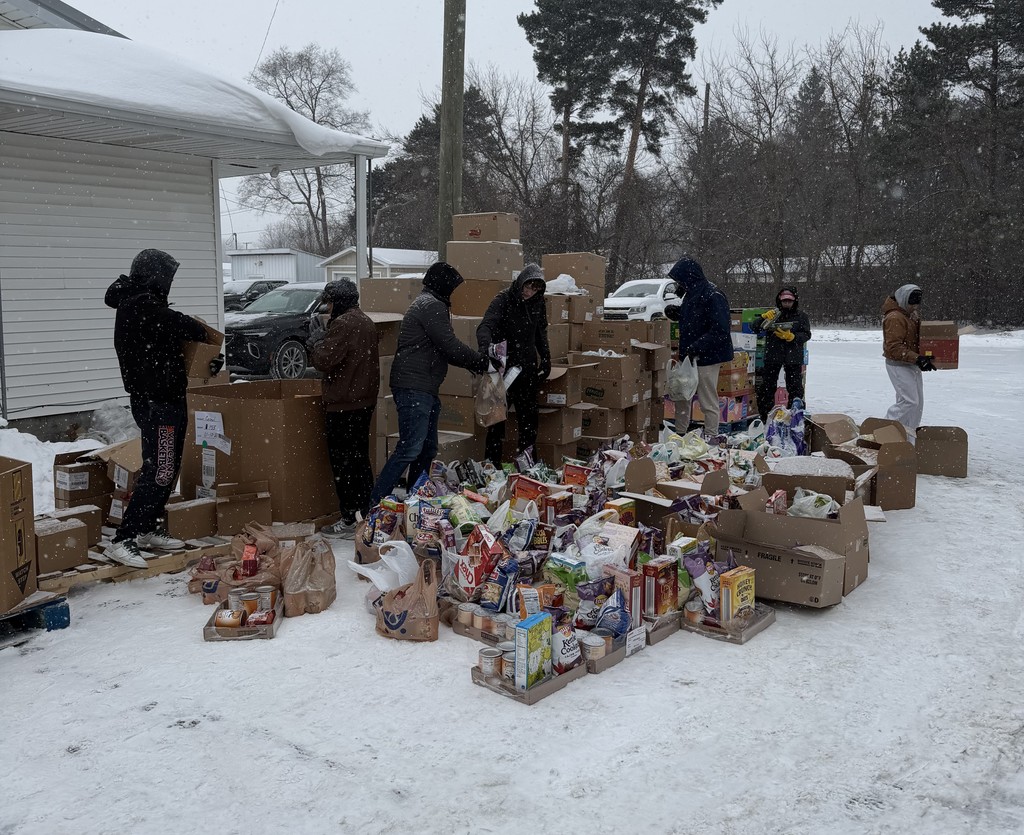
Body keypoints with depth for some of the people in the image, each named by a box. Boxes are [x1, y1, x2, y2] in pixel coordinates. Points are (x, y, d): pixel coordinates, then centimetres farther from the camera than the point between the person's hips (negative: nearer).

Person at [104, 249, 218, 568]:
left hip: (162, 399, 11)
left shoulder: (139, 305, 16)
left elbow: (164, 344, 16)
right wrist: (202, 333, 6)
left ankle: (148, 529, 27)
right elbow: (184, 327, -18)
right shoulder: (143, 306, -18)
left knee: (167, 468, 17)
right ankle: (122, 541, -8)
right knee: (159, 472, -10)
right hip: (158, 401, -11)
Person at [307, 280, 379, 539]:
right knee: (360, 459, 17)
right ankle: (367, 515, 25)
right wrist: (323, 336, 12)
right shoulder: (365, 321, 13)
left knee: (343, 462, -3)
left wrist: (317, 338, -4)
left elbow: (323, 360, -21)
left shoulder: (343, 324, -17)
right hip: (364, 401, 10)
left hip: (344, 405, -10)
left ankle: (350, 521, 1)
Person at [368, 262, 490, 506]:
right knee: (410, 449, -14)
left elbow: (442, 349, 25)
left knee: (428, 448, 15)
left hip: (425, 389, 11)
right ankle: (375, 503, -14)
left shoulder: (428, 304, 24)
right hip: (414, 388, -11)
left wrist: (474, 363, 14)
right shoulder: (432, 305, -10)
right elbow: (451, 346, -16)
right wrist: (481, 362, -4)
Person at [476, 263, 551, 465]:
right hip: (504, 367, -5)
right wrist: (486, 346, -46)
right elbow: (485, 327, -26)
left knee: (529, 419, 8)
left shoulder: (537, 302, 6)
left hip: (528, 369, 6)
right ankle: (492, 464, 5)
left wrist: (546, 358, 17)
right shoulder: (503, 300, -12)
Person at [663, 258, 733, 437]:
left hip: (707, 357, -9)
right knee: (681, 397, 15)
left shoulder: (713, 296, -18)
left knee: (708, 401, -1)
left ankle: (711, 438, 8)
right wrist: (674, 312, 6)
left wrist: (695, 348, -26)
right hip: (688, 356, 9)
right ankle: (679, 434, 27)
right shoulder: (691, 295, 11)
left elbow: (719, 331, -23)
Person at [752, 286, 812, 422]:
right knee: (767, 386, 3)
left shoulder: (802, 316, 6)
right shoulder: (772, 313, 7)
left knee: (795, 388, 4)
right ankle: (765, 418, 12)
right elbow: (755, 328, 0)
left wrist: (791, 337, -21)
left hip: (793, 357, 0)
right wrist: (764, 317, -19)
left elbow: (806, 335, -4)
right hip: (772, 356, 1)